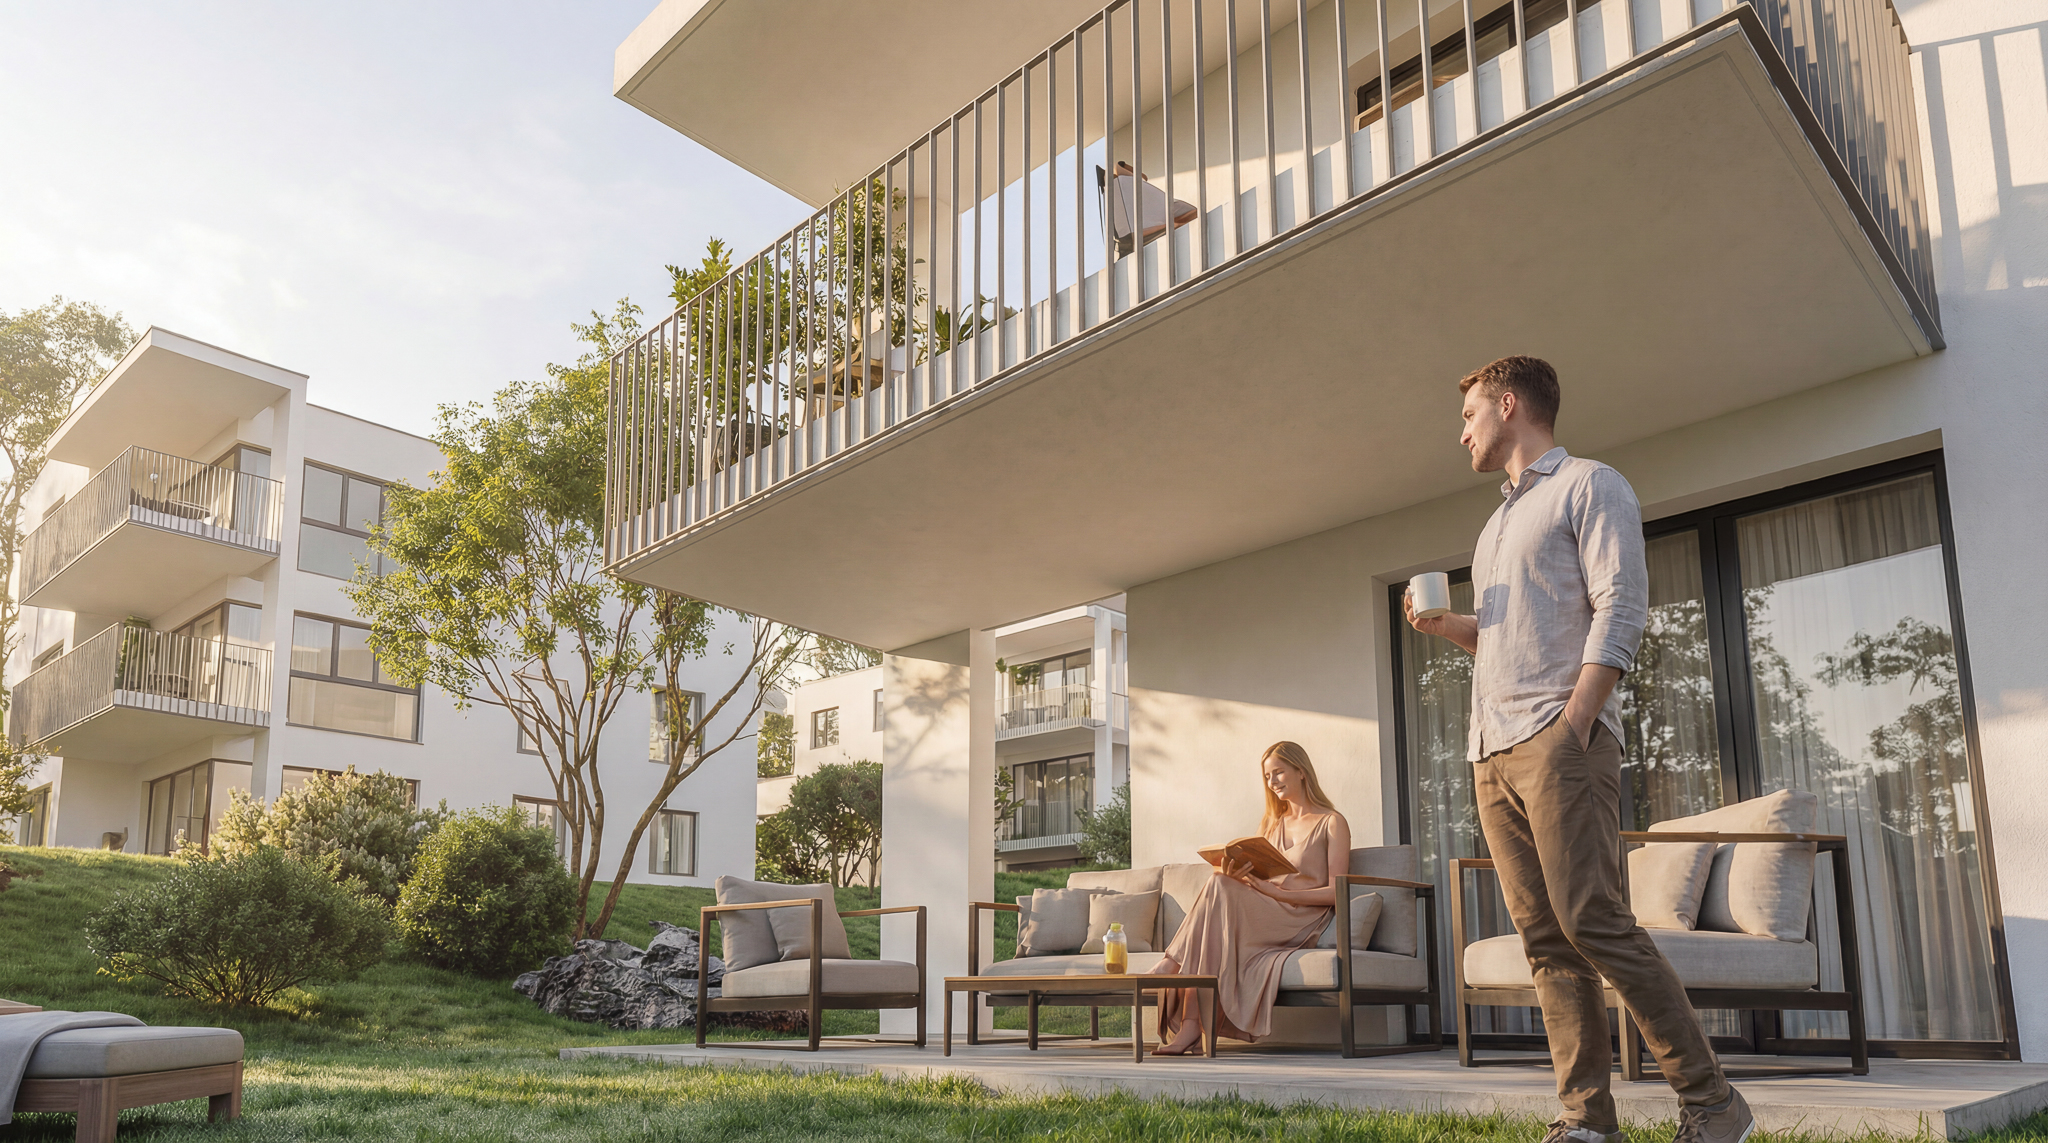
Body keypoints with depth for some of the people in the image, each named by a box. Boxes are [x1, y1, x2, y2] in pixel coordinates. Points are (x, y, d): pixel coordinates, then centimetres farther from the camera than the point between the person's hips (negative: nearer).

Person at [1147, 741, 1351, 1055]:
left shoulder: (1332, 823, 7)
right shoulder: (1269, 823, 26)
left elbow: (1336, 893, -3)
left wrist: (1278, 892, -14)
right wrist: (1235, 875, -7)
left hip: (1301, 920, -5)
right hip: (1263, 916, 5)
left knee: (1218, 888, -30)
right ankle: (1190, 1025, -40)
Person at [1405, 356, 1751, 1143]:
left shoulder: (1588, 486, 3)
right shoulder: (1499, 522, 28)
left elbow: (1620, 608, -8)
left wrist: (1572, 725, -18)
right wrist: (1444, 626, 10)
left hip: (1560, 739, -8)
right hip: (1493, 753, 8)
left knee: (1591, 921, -14)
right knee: (1545, 939, 1)